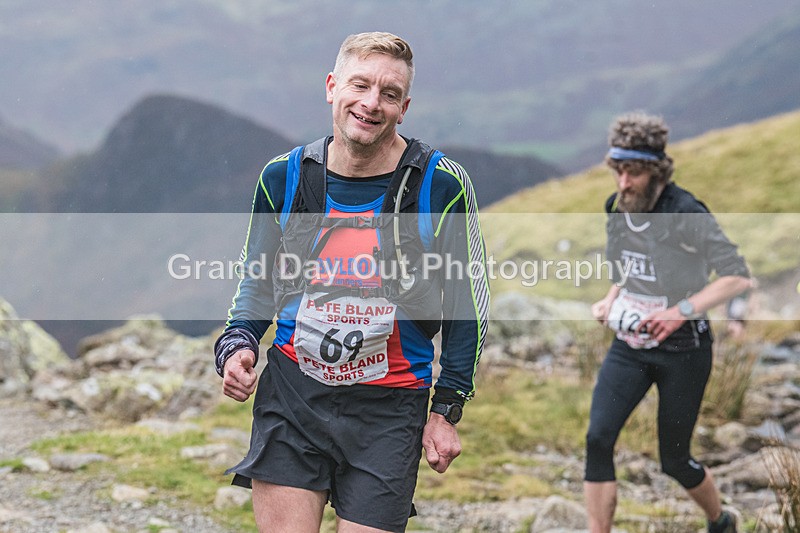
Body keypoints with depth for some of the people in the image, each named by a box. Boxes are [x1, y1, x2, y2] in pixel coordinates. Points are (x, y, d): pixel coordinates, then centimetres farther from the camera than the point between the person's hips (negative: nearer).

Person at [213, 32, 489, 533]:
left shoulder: (442, 186, -8)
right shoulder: (283, 177, 0)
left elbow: (469, 304, 2)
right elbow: (258, 282, 15)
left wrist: (447, 408, 0)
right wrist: (237, 343, -3)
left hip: (390, 407, -2)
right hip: (291, 393, 2)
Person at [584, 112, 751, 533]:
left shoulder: (686, 214, -19)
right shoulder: (617, 209, 2)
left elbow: (738, 277, -21)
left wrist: (681, 311, -29)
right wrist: (611, 301, 0)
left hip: (682, 350, -5)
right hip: (629, 344, 5)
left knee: (674, 460, 6)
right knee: (598, 439, -15)